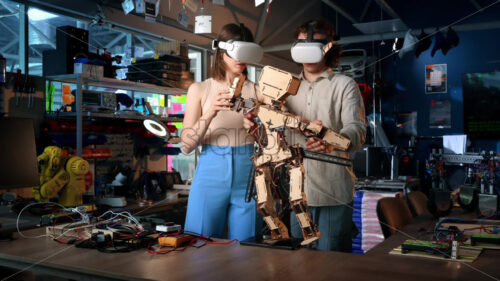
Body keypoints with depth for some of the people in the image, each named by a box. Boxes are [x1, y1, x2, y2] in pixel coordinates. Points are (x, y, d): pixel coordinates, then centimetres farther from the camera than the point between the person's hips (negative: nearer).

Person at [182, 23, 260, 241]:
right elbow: (186, 146, -3)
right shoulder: (200, 89, 5)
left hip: (247, 176, 1)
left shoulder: (256, 91, 7)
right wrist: (209, 114, -18)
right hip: (211, 174, -1)